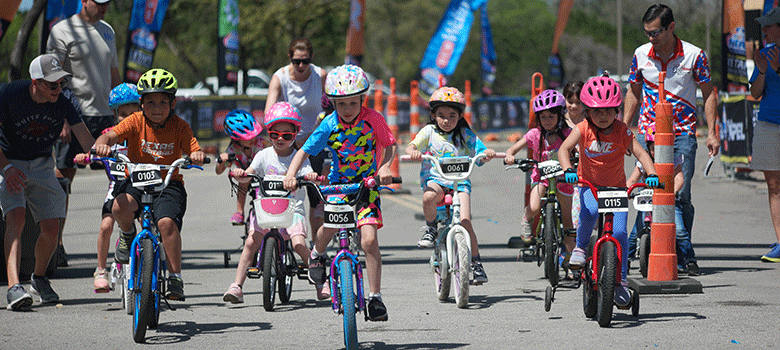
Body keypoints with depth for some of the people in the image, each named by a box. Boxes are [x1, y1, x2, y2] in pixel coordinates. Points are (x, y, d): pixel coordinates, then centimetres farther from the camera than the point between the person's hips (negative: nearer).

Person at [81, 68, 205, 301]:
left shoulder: (179, 127, -2)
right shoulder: (136, 122, -3)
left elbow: (195, 151, -9)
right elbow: (112, 135, -16)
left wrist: (198, 156, -34)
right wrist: (102, 143, -40)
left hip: (169, 184, -1)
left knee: (167, 221, -29)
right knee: (120, 206, -33)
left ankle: (175, 277, -15)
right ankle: (127, 235, 4)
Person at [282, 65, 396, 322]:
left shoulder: (372, 119, -11)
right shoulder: (329, 126, -10)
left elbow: (389, 145, -5)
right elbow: (304, 151, -9)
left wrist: (384, 166, -25)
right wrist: (291, 174, -26)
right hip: (337, 183, 1)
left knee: (369, 239, -16)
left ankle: (375, 297, -5)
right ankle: (317, 254, 9)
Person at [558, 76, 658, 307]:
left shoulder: (621, 132, -12)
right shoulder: (583, 130, -13)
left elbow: (640, 152, -20)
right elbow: (564, 149, -23)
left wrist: (651, 174, -38)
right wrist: (568, 169, -44)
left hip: (617, 187, 1)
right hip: (590, 185, -1)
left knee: (619, 232, -13)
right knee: (590, 211, -35)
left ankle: (621, 280, 0)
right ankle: (581, 247, -7)